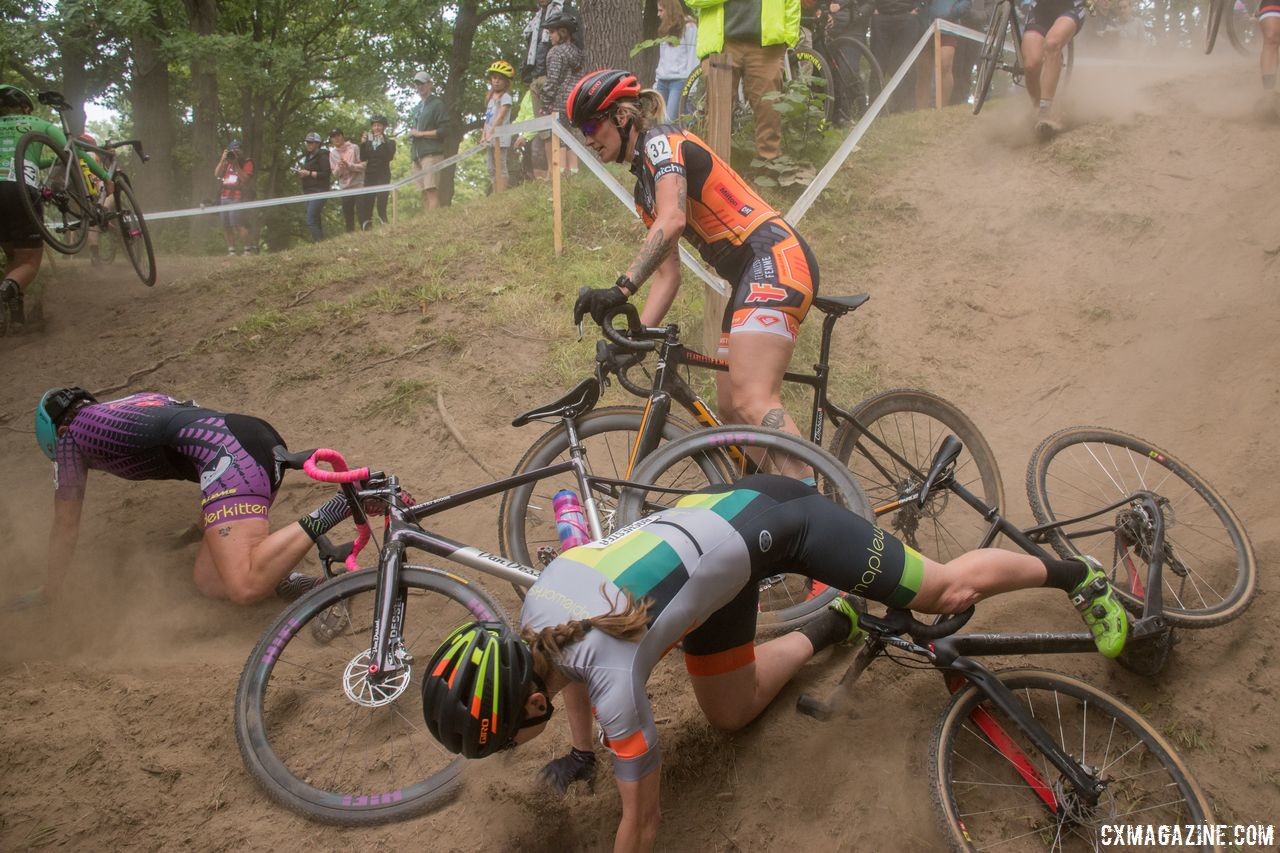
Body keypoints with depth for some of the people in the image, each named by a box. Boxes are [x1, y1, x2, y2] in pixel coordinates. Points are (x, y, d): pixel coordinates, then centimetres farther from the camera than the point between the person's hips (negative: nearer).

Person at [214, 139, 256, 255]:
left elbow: (245, 178, -12)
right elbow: (217, 174, 6)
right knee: (226, 226, 4)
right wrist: (223, 160, -3)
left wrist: (236, 164, -13)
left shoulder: (247, 162, 1)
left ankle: (249, 249, -12)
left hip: (238, 197, -6)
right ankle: (231, 251, 10)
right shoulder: (226, 162, 18)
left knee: (238, 224, -18)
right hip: (224, 197, 7)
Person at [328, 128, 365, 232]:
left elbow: (363, 166, -7)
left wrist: (349, 165, -19)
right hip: (344, 189, 4)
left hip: (359, 186, -4)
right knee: (348, 216, 6)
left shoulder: (354, 148, -2)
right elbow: (335, 174, 6)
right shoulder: (333, 153, 8)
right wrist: (339, 168, -15)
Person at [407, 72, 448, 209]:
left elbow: (443, 131, -8)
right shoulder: (417, 108, 24)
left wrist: (420, 133, -8)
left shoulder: (437, 104, 0)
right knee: (424, 192, 5)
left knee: (431, 189, -16)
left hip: (432, 153, -8)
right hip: (418, 155, 8)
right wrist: (411, 134, 8)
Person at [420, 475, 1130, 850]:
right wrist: (581, 752, 21)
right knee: (729, 714, 18)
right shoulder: (532, 617, -12)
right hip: (711, 515, 7)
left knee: (946, 591, 5)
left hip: (772, 523, -7)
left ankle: (1075, 575, 29)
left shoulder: (612, 679, -32)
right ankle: (834, 626, 35)